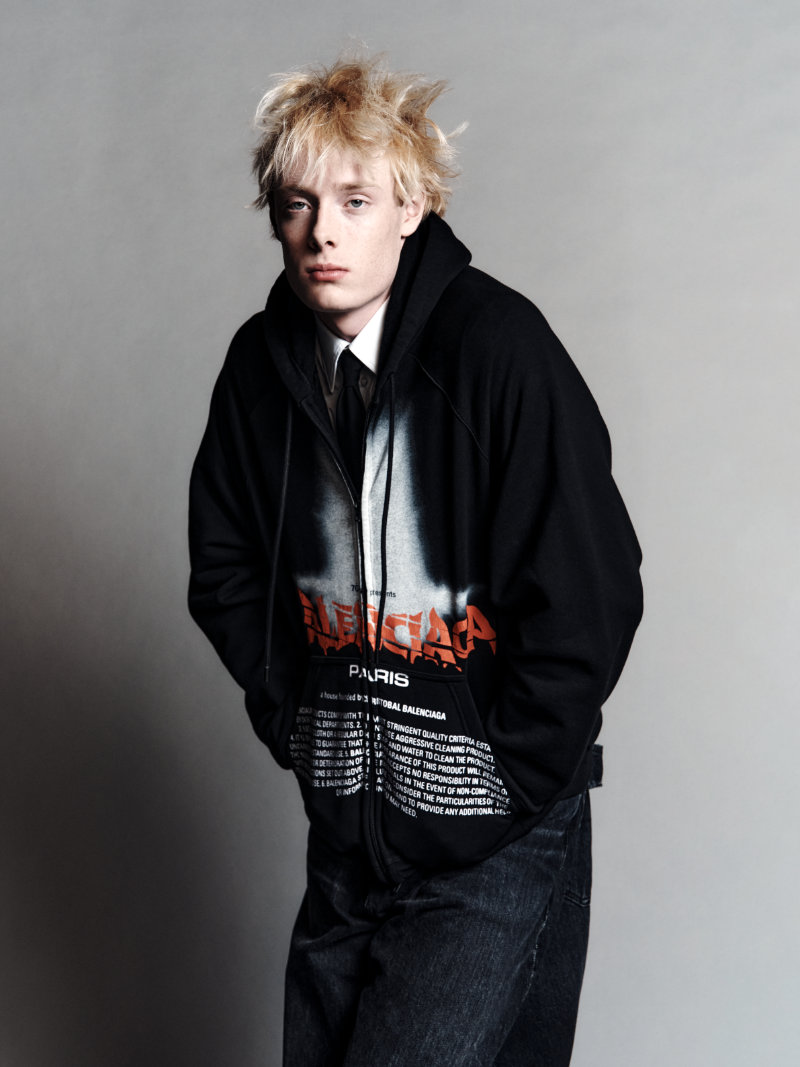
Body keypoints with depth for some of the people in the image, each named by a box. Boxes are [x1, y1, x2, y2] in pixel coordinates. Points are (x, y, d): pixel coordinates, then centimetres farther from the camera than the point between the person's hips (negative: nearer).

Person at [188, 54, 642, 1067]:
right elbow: (224, 565, 14)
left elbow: (589, 595, -16)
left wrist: (506, 778, -11)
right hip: (343, 830, 6)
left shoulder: (498, 347, -17)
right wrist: (291, 715, 6)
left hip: (494, 842, -6)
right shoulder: (261, 362, 1)